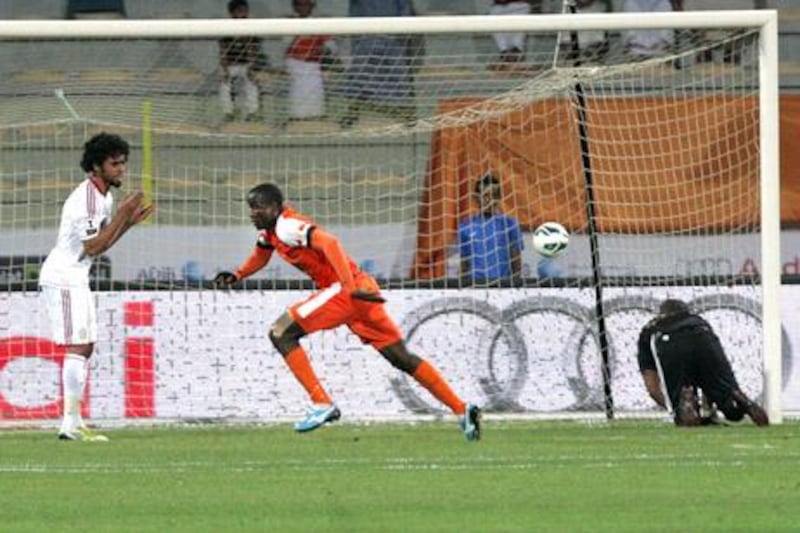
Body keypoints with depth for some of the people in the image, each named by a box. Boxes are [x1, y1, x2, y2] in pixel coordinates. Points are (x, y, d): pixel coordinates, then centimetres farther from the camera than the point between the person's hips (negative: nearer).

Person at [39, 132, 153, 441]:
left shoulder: (105, 197, 13)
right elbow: (93, 247, -22)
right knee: (77, 347, -14)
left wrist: (129, 222, 7)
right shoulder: (86, 199, -19)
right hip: (63, 278, -11)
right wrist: (122, 215, -20)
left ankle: (74, 422, 12)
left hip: (76, 279, 11)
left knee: (85, 347, 10)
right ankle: (71, 423, -17)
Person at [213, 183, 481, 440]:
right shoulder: (271, 230, 17)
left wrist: (351, 287, -34)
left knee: (281, 333, -8)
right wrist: (236, 275, 18)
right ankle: (462, 410, 9)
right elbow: (261, 254, 37)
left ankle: (322, 404, -9)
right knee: (402, 358, 11)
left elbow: (328, 243, -27)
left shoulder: (287, 226, -12)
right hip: (358, 291, 10)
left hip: (344, 289, -10)